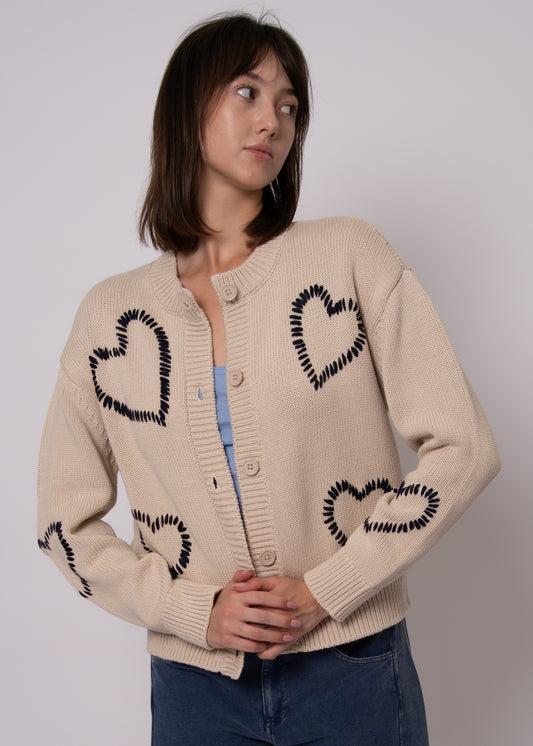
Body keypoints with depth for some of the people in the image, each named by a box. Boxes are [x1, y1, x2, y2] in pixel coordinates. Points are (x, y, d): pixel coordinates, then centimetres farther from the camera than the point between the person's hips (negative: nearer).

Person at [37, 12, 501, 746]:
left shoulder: (350, 257, -4)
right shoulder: (109, 315, 0)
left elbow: (463, 448, -7)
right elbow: (67, 522, 4)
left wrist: (323, 591, -11)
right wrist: (195, 611, -9)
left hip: (352, 669, -1)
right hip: (196, 681, 1)